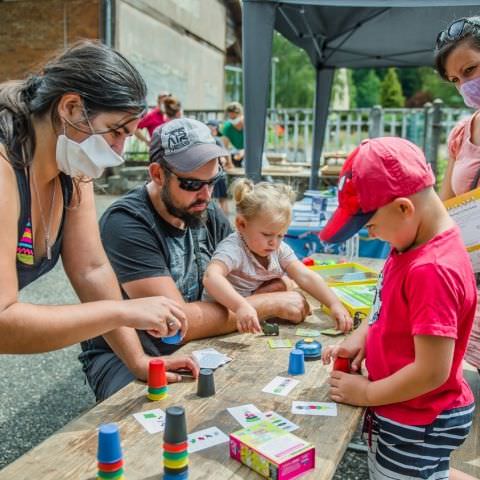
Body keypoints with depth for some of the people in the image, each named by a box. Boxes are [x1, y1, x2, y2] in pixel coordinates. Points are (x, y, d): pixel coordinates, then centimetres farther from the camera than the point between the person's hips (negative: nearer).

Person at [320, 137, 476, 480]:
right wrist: (361, 337, -3)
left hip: (417, 426, -9)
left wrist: (366, 393, -16)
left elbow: (431, 372, -29)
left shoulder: (432, 271, -31)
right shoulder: (412, 244, -2)